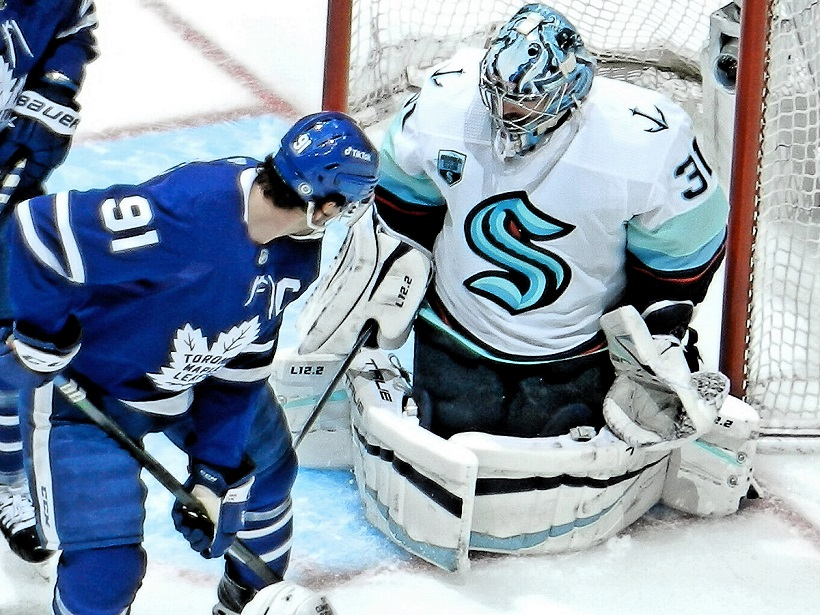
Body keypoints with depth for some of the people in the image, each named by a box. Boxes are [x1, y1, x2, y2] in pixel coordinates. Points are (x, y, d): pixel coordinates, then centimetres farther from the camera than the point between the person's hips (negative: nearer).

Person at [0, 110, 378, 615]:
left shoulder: (296, 254, -11)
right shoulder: (181, 211, -39)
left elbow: (241, 368, -4)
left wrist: (214, 474, -7)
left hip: (191, 373, 8)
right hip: (83, 384, -7)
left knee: (264, 462, 20)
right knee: (106, 568, -12)